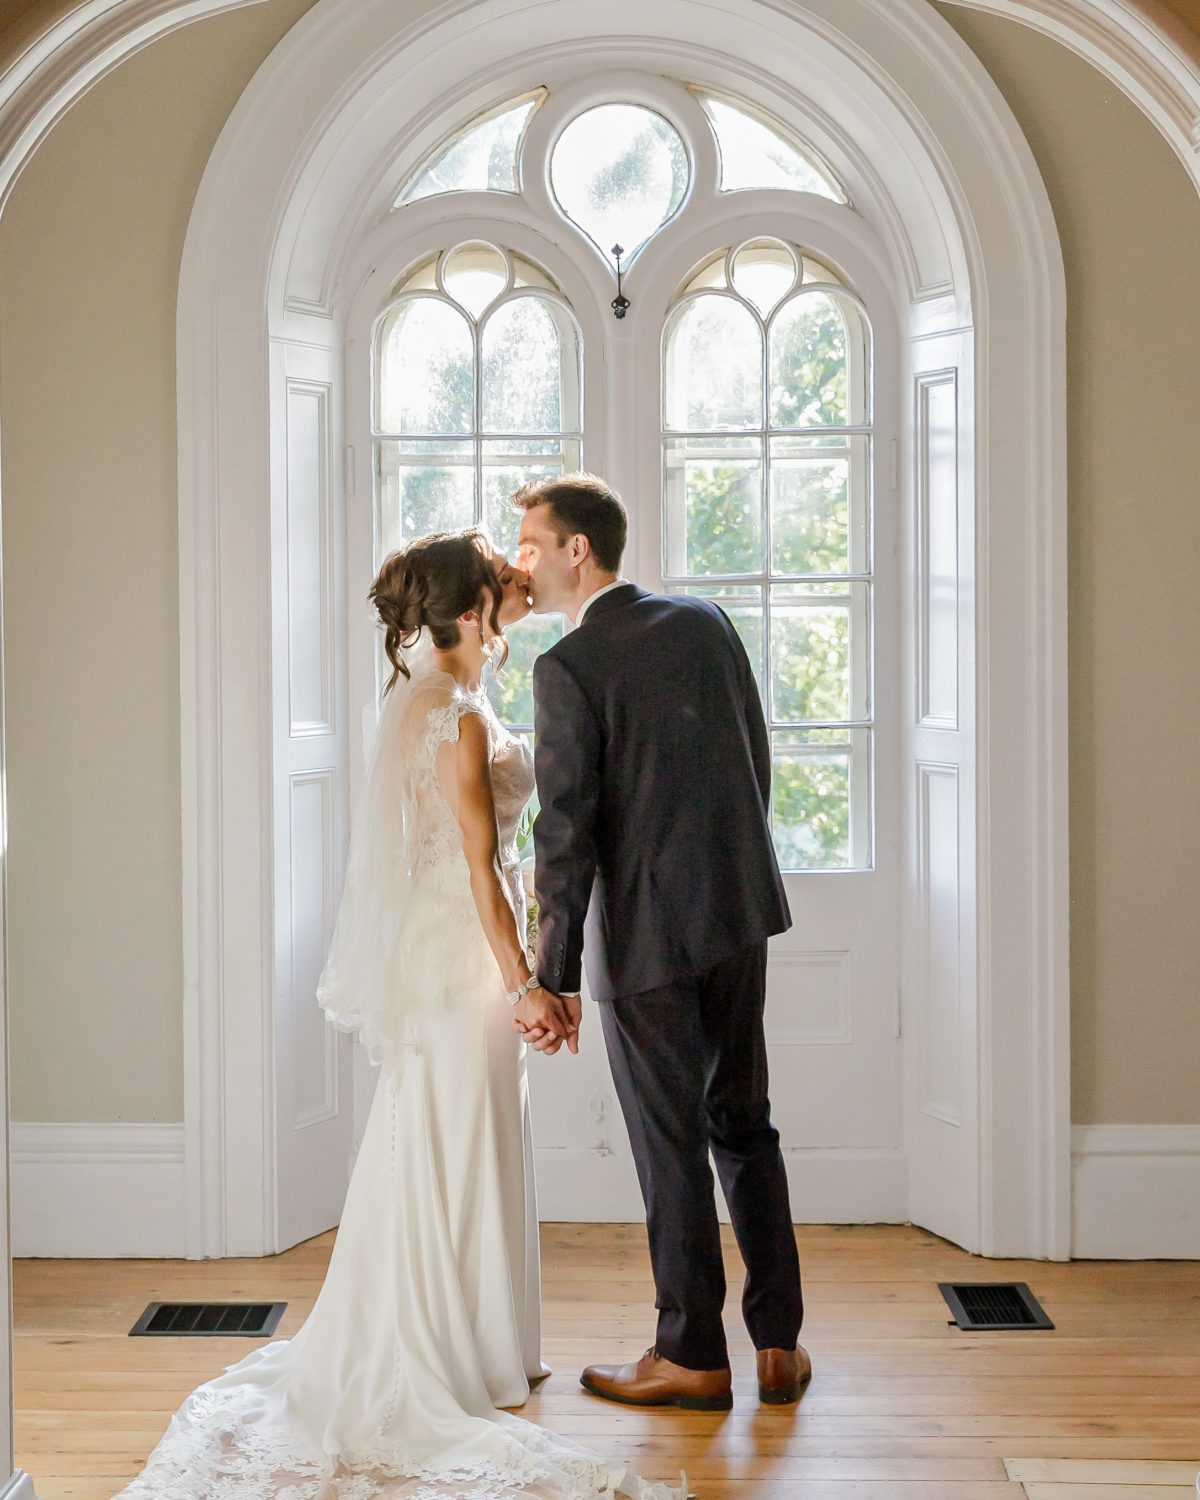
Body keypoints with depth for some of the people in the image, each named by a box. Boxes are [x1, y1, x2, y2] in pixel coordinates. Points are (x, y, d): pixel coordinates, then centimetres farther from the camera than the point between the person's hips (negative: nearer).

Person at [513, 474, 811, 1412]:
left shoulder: (569, 667, -13)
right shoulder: (705, 622, 6)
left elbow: (567, 834, -16)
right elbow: (757, 760, 12)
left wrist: (555, 980, -13)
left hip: (646, 932, -6)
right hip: (739, 913, 7)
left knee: (671, 1145, 4)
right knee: (744, 1125, 15)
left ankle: (692, 1358, 16)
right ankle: (779, 1344, 21)